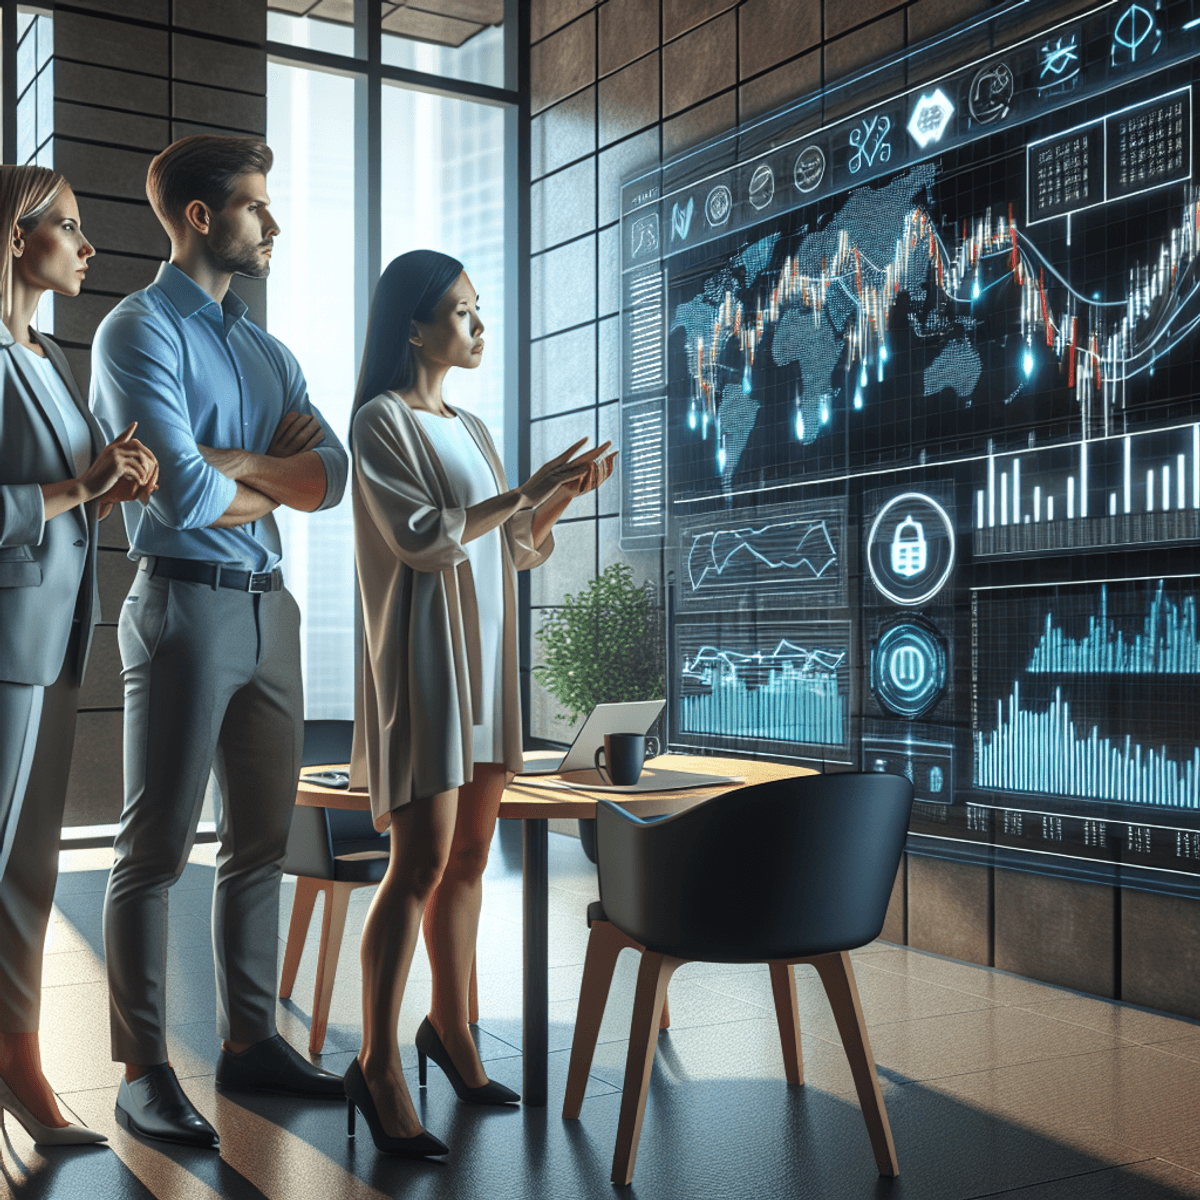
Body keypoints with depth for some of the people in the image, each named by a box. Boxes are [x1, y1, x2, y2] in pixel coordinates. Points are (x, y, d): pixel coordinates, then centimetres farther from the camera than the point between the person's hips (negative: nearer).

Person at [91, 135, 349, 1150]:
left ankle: (250, 1039, 24)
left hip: (271, 607, 8)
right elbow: (183, 496, -16)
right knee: (157, 850, -1)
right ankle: (143, 1073, 8)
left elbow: (332, 476, 4)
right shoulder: (140, 331, -4)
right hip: (186, 601, -7)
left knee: (262, 841, 12)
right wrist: (273, 489, 0)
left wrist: (231, 463, -10)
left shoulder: (270, 353, 18)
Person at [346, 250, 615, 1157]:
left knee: (470, 854, 9)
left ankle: (451, 1029, 23)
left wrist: (567, 491, 4)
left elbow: (517, 549, 20)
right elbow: (422, 538, -16)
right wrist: (528, 489, -15)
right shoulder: (382, 420, -4)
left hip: (485, 656, 8)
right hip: (422, 655, -7)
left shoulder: (472, 430, 18)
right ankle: (378, 1068, -1)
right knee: (422, 861, -11)